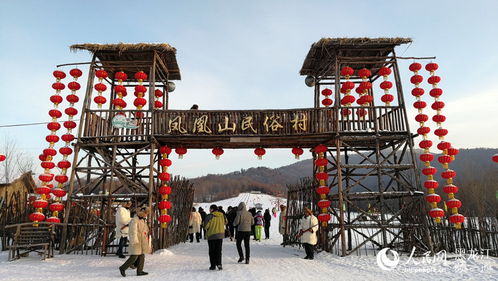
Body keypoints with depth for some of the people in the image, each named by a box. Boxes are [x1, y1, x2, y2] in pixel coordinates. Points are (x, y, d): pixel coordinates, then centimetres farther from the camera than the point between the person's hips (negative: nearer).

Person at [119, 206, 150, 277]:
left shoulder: (143, 220, 14)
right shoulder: (134, 220, -14)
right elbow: (133, 232, -19)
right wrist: (135, 241, -24)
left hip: (142, 243, 9)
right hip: (136, 242, -9)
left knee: (141, 256, 7)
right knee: (134, 257, -8)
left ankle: (139, 271, 12)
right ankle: (123, 268, 7)